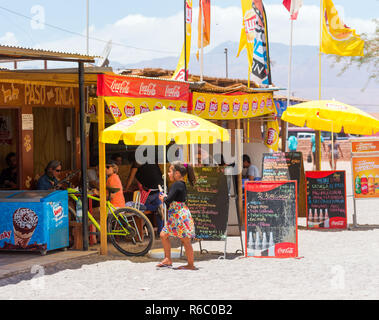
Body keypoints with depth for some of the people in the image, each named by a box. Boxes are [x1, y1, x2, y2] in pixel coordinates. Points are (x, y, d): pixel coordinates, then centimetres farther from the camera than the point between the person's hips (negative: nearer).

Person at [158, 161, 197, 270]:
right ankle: (168, 259, 18)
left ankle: (191, 265, 4)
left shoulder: (177, 185, -16)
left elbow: (169, 200, -23)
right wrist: (165, 198, 8)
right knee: (164, 235, 13)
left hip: (180, 216, -11)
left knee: (185, 241, -3)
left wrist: (164, 199, -3)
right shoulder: (182, 184, 14)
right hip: (175, 218, 11)